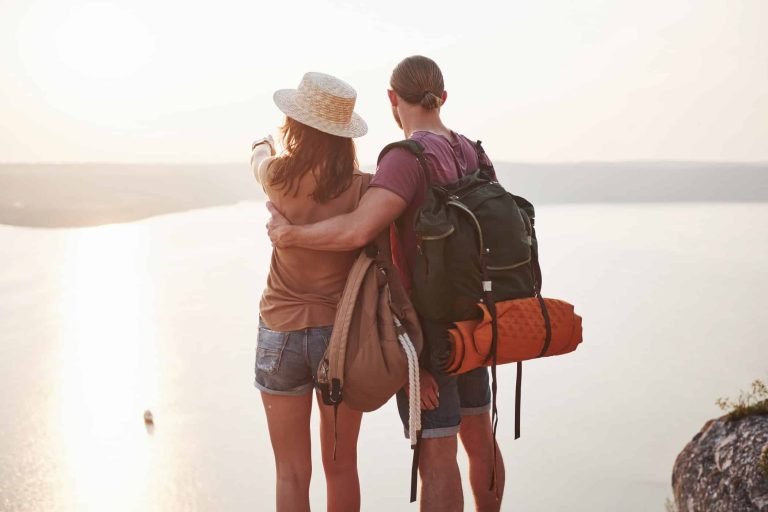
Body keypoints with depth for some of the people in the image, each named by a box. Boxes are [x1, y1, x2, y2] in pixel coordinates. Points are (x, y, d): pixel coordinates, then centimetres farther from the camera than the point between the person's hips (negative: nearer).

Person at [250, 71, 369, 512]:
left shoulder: (277, 177, -8)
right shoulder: (362, 188, -13)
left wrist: (265, 144, 41)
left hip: (281, 332, 0)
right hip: (343, 333, 0)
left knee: (292, 475, 9)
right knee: (341, 468, 15)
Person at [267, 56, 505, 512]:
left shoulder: (409, 158, -21)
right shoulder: (473, 156, 6)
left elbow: (358, 230, -33)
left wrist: (290, 234, -17)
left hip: (424, 329, -8)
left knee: (436, 459, -3)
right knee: (478, 436, 21)